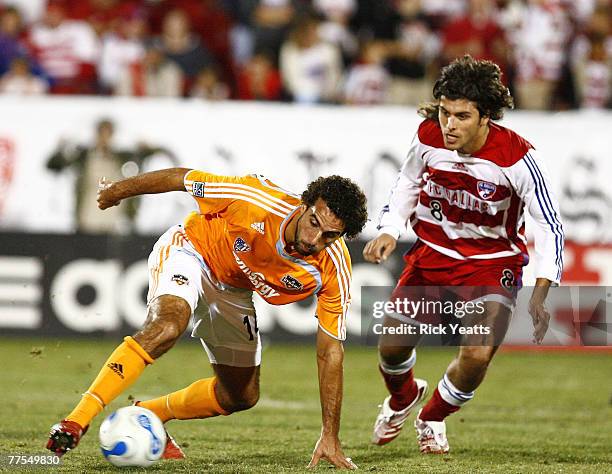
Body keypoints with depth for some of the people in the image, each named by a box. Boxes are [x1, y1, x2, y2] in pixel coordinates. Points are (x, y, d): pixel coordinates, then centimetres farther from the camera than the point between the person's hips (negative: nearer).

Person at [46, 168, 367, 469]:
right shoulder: (258, 200, -37)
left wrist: (330, 436, -20)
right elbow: (181, 178, -22)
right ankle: (77, 419, -35)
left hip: (234, 289, 5)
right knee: (166, 326, -35)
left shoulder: (334, 271, -26)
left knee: (242, 396, 8)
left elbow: (330, 350, -18)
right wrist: (117, 191, -6)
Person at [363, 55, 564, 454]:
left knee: (478, 355, -19)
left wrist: (540, 293, -30)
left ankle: (433, 418, 16)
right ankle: (403, 397, 42)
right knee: (392, 346, 1)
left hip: (493, 261, -3)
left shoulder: (517, 157, -26)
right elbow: (409, 183, 8)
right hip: (433, 252, 3)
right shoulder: (429, 137, -16)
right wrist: (390, 231, -7)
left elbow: (550, 224, -20)